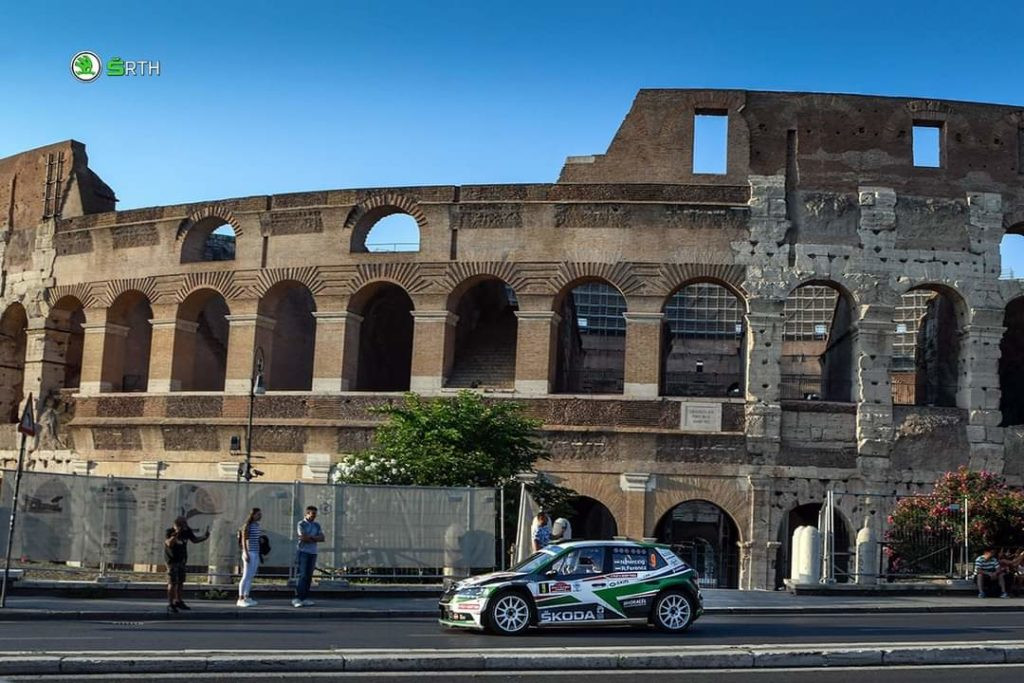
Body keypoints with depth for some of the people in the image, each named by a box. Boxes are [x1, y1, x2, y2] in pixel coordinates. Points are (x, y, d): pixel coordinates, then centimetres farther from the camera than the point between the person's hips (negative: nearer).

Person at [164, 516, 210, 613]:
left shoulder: (187, 531, -2)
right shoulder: (169, 532, -18)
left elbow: (195, 539, 9)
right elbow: (169, 543, -34)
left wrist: (205, 536, -5)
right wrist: (176, 534, -43)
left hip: (182, 560, 6)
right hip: (172, 560, -6)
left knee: (180, 582, 11)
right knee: (172, 583, -9)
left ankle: (178, 601, 22)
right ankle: (170, 604, -5)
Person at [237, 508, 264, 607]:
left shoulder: (257, 525, 14)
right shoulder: (247, 526, -10)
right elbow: (244, 540, -14)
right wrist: (246, 554, -21)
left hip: (256, 554, 8)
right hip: (249, 553, -8)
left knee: (251, 576, 8)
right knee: (246, 576, -8)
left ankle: (246, 597, 13)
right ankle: (241, 599, -5)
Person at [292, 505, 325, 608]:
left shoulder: (317, 525, 12)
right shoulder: (301, 524, -4)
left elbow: (322, 538, 0)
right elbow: (303, 538, -17)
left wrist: (310, 537, -13)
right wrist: (315, 538, -6)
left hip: (312, 553, 6)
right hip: (303, 552, -6)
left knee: (308, 576, 4)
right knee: (301, 575, -10)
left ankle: (305, 598, 7)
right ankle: (297, 599, -12)